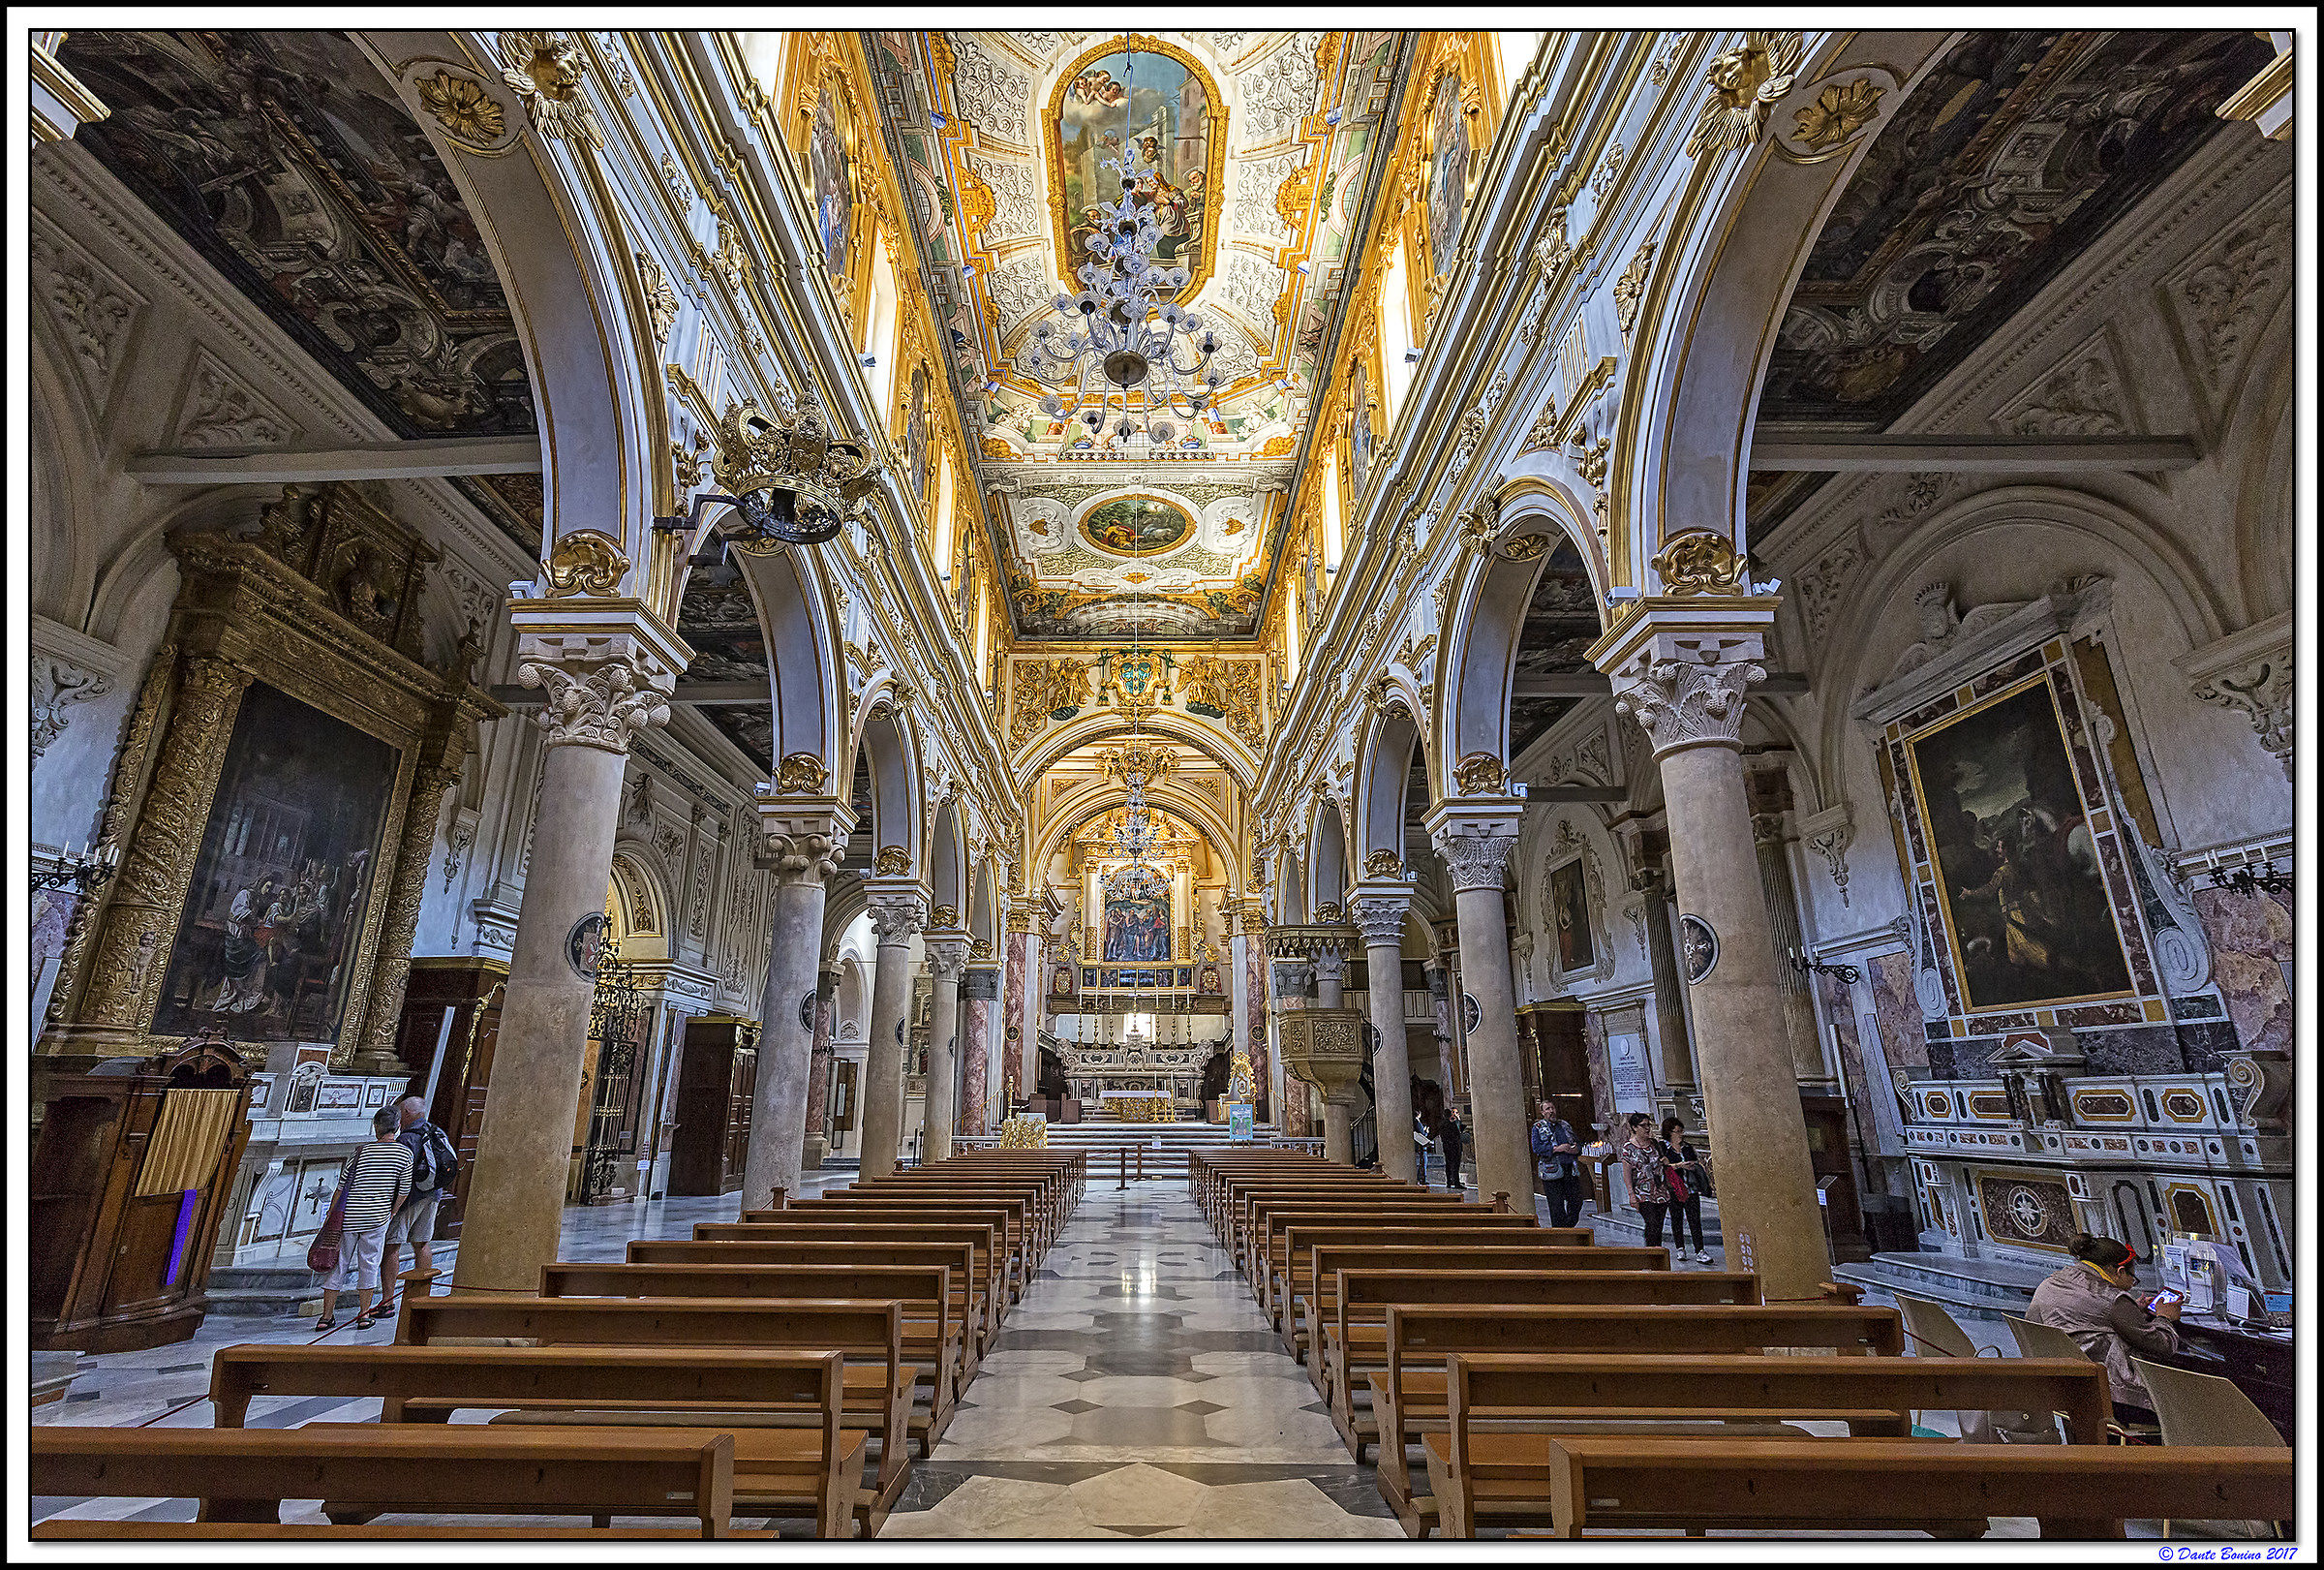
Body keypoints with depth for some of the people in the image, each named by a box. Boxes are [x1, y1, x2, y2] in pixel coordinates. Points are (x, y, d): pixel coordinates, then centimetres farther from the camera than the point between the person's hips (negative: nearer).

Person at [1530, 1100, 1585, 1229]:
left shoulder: (1565, 1125, 18)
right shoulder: (1538, 1127, 2)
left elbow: (1578, 1142, 21)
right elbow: (1537, 1148, -10)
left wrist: (1576, 1149, -2)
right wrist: (1556, 1149, -18)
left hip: (1571, 1170, 5)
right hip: (1551, 1171, -5)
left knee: (1576, 1201, 2)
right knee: (1557, 1206, -3)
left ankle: (1568, 1227, 21)